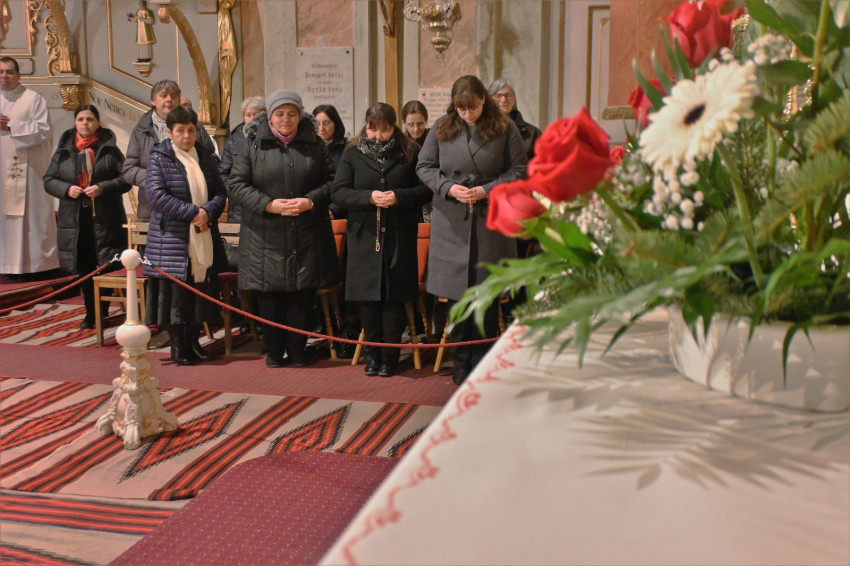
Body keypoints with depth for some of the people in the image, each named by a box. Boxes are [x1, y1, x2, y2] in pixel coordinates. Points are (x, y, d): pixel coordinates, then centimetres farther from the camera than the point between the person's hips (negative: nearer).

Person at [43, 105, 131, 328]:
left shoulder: (110, 150, 2)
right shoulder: (63, 151, 10)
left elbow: (126, 179, -3)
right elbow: (48, 180, 11)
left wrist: (102, 188, -17)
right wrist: (66, 189, -8)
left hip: (105, 219, -3)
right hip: (75, 219, 3)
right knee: (84, 269, 8)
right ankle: (91, 313, 19)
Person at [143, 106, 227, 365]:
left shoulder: (206, 156, 12)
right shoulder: (159, 157, -1)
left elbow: (220, 192, 8)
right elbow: (156, 194, -13)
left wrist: (208, 212, -13)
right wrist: (192, 212, -17)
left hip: (204, 237, 4)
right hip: (172, 236, -4)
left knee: (201, 289, 6)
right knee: (176, 291, -1)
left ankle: (193, 339, 20)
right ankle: (177, 345, 11)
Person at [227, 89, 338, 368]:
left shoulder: (315, 145, 7)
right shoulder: (252, 144, 2)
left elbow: (331, 182, 7)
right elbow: (235, 184, -2)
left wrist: (311, 201, -12)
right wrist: (268, 204, -14)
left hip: (306, 236, 1)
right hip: (265, 237, -1)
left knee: (302, 296, 4)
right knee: (269, 298, 3)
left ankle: (298, 350, 19)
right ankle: (274, 350, 20)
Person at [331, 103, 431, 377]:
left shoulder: (410, 153, 3)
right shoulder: (352, 154, 5)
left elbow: (426, 189, 0)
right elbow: (338, 192, -1)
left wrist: (399, 196, -17)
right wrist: (369, 197, -17)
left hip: (399, 236, -1)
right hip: (365, 235, 1)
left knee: (394, 296, 3)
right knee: (368, 295, 4)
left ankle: (389, 355, 13)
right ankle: (372, 353, 19)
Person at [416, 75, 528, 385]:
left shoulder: (504, 128, 0)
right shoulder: (442, 128, 5)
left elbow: (519, 170, 1)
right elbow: (424, 167, 8)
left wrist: (487, 190, -12)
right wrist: (448, 187, -10)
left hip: (490, 220, -1)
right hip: (451, 221, 1)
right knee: (456, 292, 5)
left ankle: (482, 363, 16)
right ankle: (461, 363, 17)